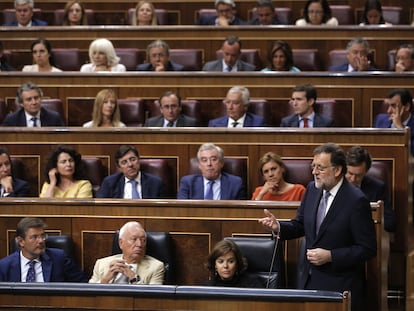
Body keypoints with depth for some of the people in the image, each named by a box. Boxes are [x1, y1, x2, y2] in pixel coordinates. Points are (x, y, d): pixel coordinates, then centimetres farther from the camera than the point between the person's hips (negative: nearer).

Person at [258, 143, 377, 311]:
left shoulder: (356, 201, -17)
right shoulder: (312, 189, 4)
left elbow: (367, 249, -15)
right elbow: (300, 226, 14)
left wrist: (330, 256, -21)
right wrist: (278, 226, -7)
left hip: (340, 286, -6)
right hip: (309, 281, 6)